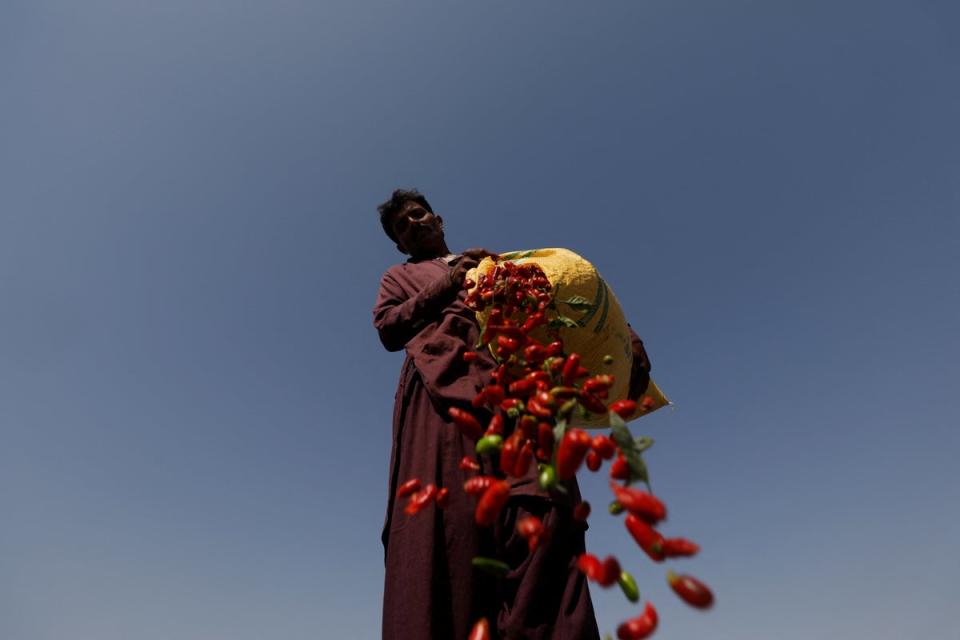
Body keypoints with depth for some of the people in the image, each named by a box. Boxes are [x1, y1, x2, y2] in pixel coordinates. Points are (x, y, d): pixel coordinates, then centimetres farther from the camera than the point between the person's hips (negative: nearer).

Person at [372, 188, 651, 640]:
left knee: (540, 501, -21)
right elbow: (388, 329, 13)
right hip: (443, 379, -1)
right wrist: (445, 287, 5)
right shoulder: (400, 276, 32)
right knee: (442, 517, -16)